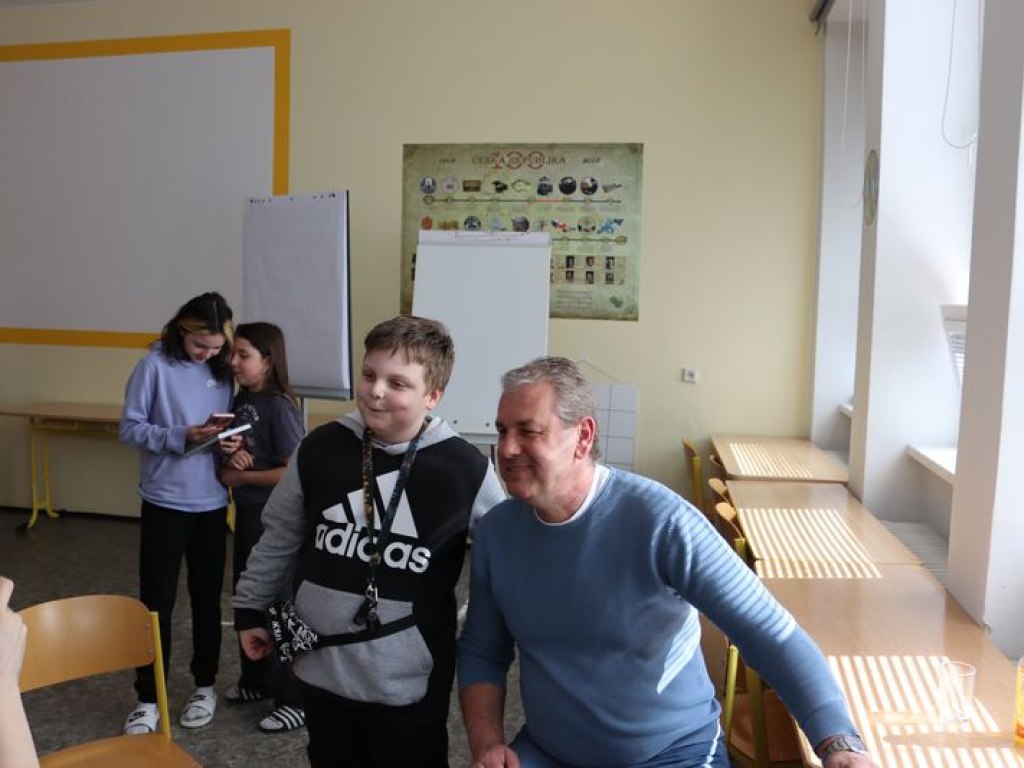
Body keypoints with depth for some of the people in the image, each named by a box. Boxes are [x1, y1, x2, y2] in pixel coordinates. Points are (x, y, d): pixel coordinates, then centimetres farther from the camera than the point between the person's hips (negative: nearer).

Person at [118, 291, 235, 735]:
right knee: (157, 602, 6)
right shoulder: (155, 366, -10)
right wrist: (183, 436, -24)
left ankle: (205, 685, 30)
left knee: (207, 597, 14)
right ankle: (148, 697, 21)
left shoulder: (222, 371, 3)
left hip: (212, 504, 4)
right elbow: (129, 429, -11)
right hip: (164, 504, -3)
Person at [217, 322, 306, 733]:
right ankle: (256, 680, 37)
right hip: (247, 512, 9)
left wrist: (240, 476, -15)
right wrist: (229, 458, -9)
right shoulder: (242, 399, 5)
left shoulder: (280, 406, -19)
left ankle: (295, 701, 14)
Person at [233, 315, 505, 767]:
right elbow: (280, 537, 8)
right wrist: (250, 609, 14)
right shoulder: (321, 447, -6)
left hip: (408, 683, -3)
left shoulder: (464, 468, -15)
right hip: (321, 669, 3)